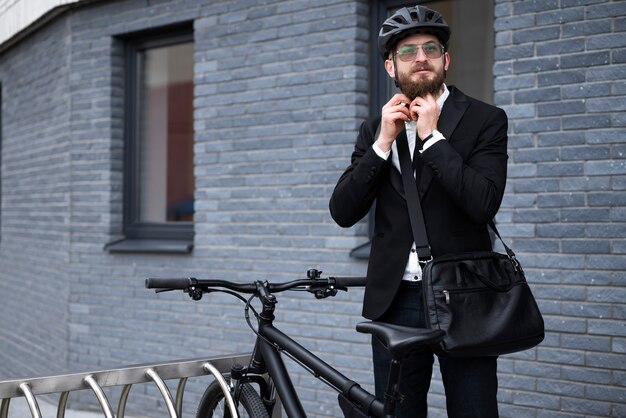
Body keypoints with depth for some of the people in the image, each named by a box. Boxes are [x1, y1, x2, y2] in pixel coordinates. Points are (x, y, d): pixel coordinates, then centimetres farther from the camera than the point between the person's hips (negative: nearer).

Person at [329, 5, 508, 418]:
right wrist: (384, 142, -8)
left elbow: (483, 204, -15)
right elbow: (343, 211, 1)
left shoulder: (485, 120, 0)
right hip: (395, 300, 3)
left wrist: (432, 136, -13)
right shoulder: (375, 129, 10)